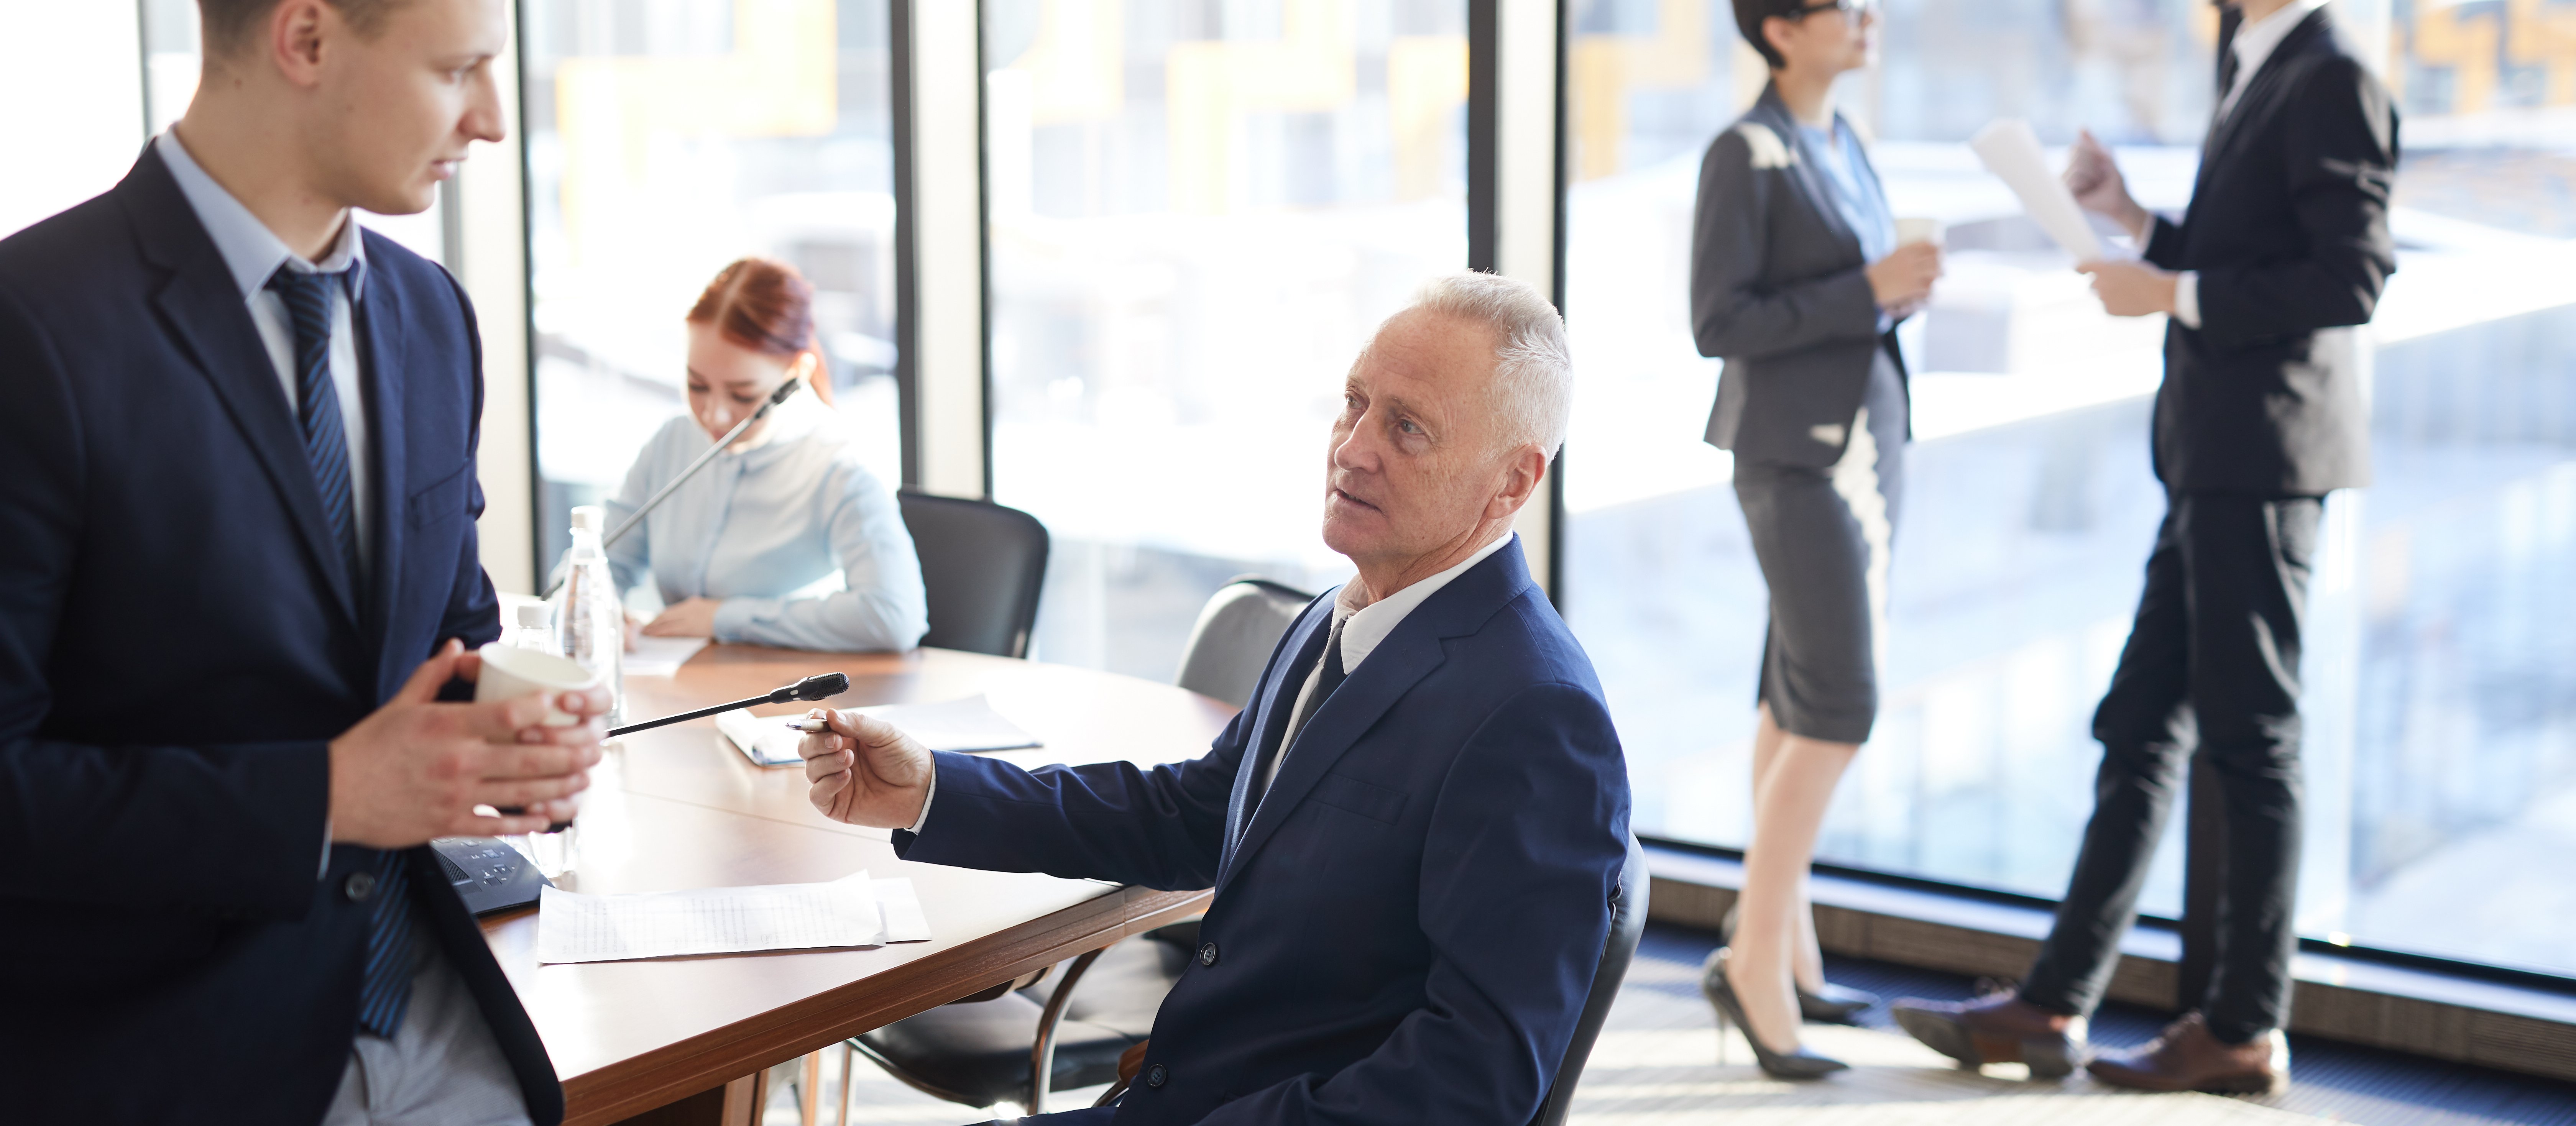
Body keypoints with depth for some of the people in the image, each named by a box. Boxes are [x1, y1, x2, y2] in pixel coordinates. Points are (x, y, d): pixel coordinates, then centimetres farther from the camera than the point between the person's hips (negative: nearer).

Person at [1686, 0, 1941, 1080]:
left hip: (1862, 435, 9)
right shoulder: (1741, 154, -14)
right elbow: (1719, 324, -18)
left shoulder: (1836, 140, 12)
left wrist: (1903, 286, -2)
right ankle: (1756, 957, -2)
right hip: (1795, 452, -9)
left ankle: (1780, 942, 20)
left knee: (1801, 696, 12)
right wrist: (1870, 290, -21)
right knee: (1839, 713, -12)